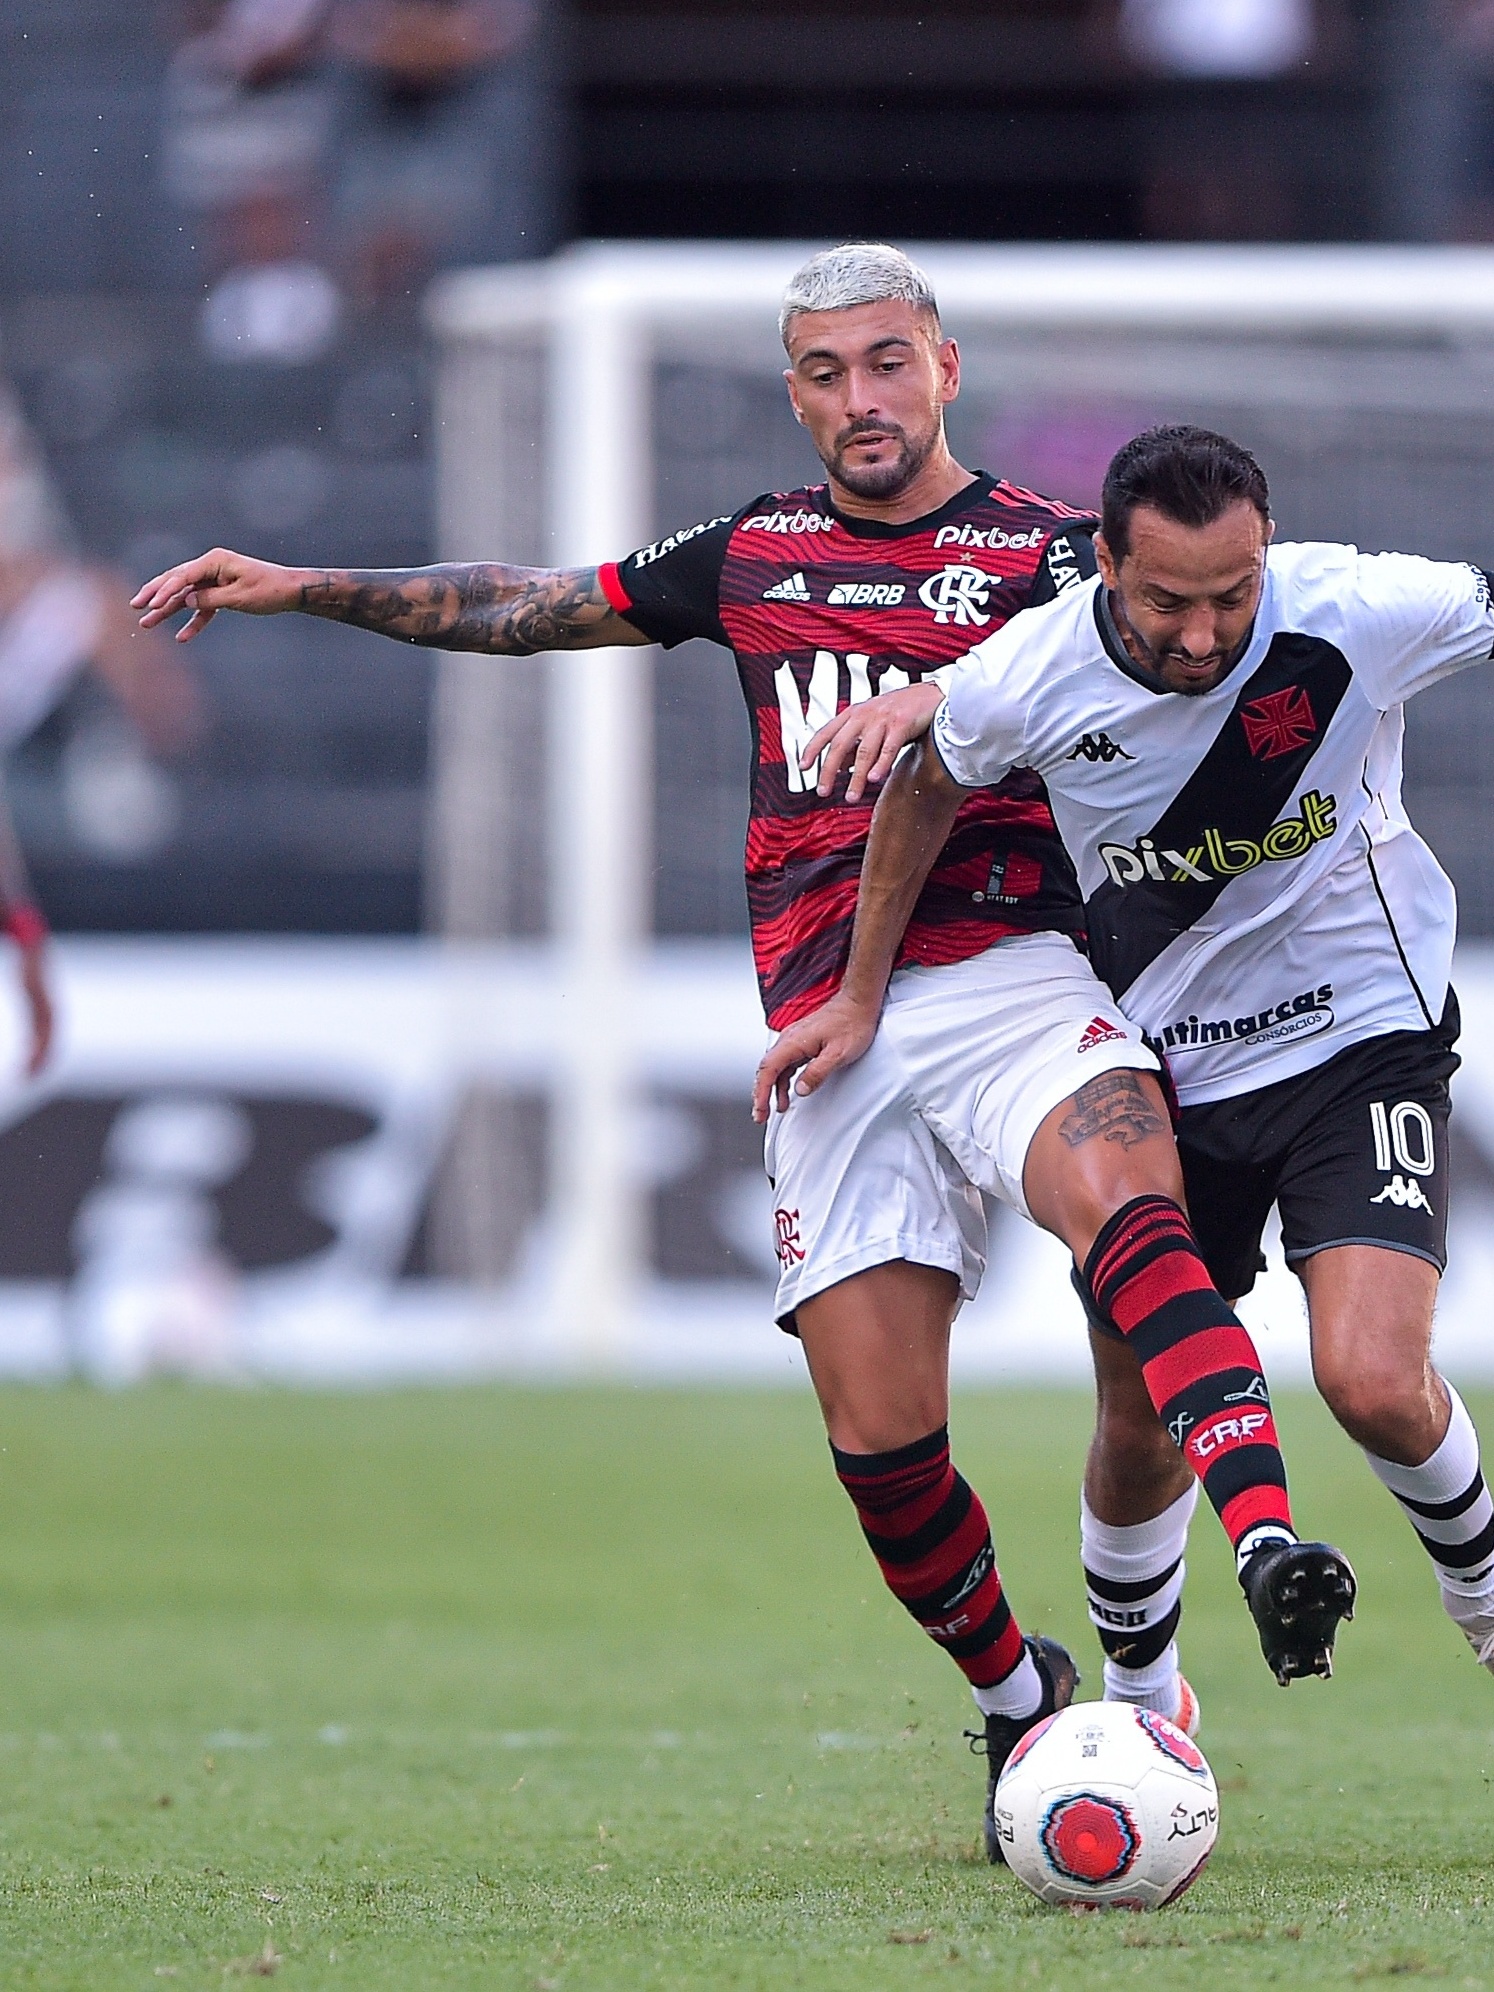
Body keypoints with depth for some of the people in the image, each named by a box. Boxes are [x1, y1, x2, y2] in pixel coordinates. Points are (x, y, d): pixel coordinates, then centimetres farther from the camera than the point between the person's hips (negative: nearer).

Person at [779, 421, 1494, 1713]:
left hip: (1361, 1038, -2)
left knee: (1375, 1382, -21)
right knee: (1141, 1428, 8)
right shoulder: (1028, 678, -19)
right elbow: (926, 786, 3)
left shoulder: (1360, 615, -24)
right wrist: (861, 997, 9)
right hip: (1160, 1064, 2)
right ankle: (1139, 1692, 37)